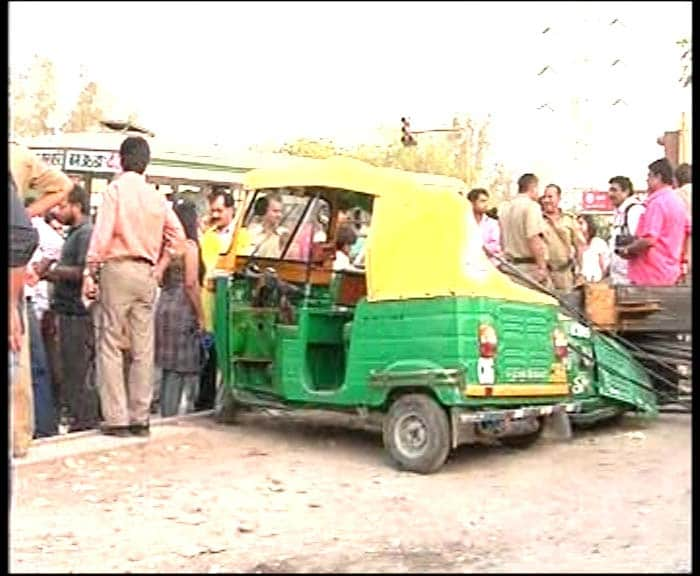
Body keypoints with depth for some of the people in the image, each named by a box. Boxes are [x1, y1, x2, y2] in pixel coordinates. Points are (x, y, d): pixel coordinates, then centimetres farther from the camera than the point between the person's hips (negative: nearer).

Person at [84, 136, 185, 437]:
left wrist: (90, 272, -8)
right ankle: (140, 418, 10)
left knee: (110, 345, 0)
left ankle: (116, 419, -3)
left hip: (117, 268, -4)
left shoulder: (115, 190, -4)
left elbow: (102, 235, -11)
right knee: (143, 348, 7)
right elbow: (177, 235, 9)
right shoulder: (156, 196, 8)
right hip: (146, 274, 4)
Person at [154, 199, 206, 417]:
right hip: (183, 311, -7)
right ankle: (171, 417, -1)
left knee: (169, 370, 12)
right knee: (182, 370, -1)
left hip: (164, 307, 7)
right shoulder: (189, 246, -8)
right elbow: (191, 283, -13)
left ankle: (165, 416, 16)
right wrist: (201, 317, -8)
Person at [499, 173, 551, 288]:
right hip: (530, 266, -8)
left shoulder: (505, 207, 13)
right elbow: (534, 239, -20)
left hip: (510, 264, 8)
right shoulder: (531, 205, -12)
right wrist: (542, 266, -18)